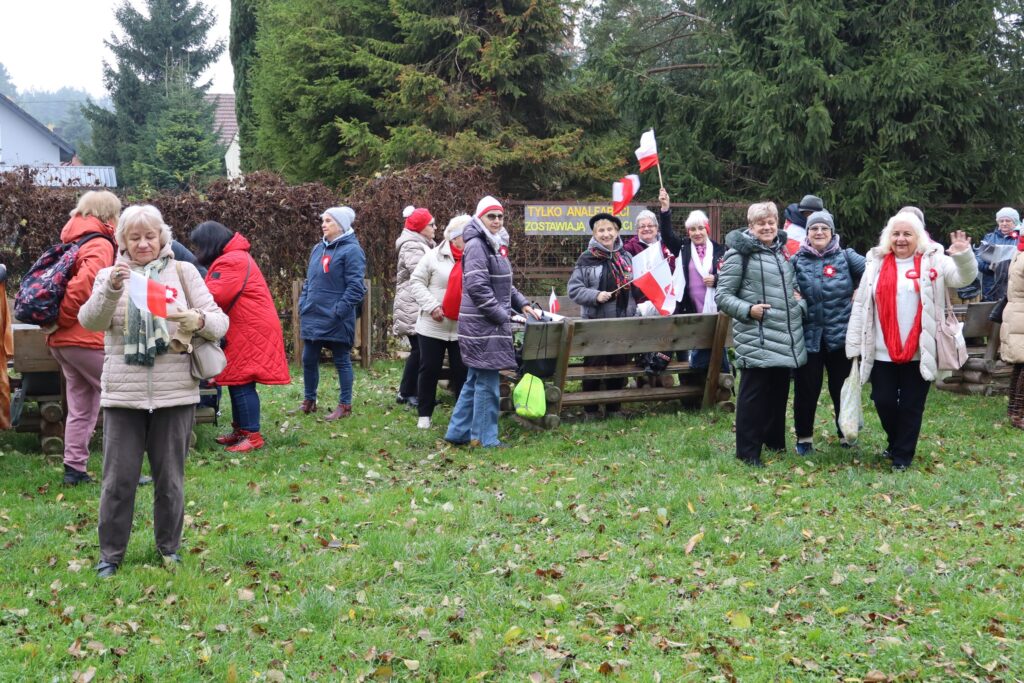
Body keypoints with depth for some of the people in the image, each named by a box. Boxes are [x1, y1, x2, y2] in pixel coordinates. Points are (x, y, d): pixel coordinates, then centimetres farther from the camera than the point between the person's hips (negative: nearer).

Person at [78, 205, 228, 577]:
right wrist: (111, 290, -30)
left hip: (174, 392, 0)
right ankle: (110, 553, 16)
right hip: (123, 393, 0)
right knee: (119, 479, 2)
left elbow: (220, 322, 0)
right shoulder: (110, 275, 5)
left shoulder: (183, 272, 4)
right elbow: (90, 321, -11)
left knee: (170, 477, 11)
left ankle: (169, 547, 27)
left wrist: (200, 320, -23)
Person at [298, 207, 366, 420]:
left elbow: (355, 287, -16)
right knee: (308, 360, 12)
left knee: (342, 361, 3)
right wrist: (303, 305, 10)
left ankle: (345, 406, 12)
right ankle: (309, 401, 26)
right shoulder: (318, 249, 14)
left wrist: (339, 311, -19)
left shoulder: (351, 250, -11)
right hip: (312, 317, 7)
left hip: (336, 320, -7)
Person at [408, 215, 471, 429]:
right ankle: (424, 414, 19)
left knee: (462, 372, 6)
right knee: (429, 370, 6)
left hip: (464, 328, 2)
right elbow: (417, 282, -3)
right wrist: (432, 306, -14)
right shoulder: (435, 256, -5)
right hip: (433, 326, -2)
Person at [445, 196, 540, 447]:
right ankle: (485, 438, 3)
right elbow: (478, 287, -21)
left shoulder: (494, 245, 17)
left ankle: (458, 432, 20)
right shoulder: (476, 246, -14)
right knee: (487, 382, -4)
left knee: (475, 380, 14)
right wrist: (503, 316, -17)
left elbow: (505, 285, 25)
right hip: (482, 325, -10)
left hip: (492, 324, 10)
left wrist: (522, 304, 11)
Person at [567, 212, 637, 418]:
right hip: (595, 322, -4)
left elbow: (632, 288, 18)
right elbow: (574, 289, -8)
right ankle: (590, 410, 12)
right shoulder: (586, 259, -5)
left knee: (619, 363, 9)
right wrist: (596, 295, -21)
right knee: (594, 365, 2)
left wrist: (633, 314, 12)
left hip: (622, 322, 4)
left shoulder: (625, 257, 9)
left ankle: (614, 408, 21)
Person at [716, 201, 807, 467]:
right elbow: (722, 295, -7)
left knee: (779, 390, 15)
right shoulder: (740, 254, -8)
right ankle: (748, 452, 3)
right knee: (754, 393, -4)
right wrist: (748, 310, -20)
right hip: (756, 337, -7)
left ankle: (775, 441, 30)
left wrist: (800, 303, 10)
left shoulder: (782, 251, 15)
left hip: (785, 335, 7)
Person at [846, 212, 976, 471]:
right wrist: (855, 344, 3)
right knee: (883, 401, 6)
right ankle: (896, 442, 32)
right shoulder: (876, 263, 7)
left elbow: (964, 277, -12)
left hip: (919, 352, -2)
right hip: (882, 351, 2)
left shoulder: (932, 261, 1)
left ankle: (903, 454, 18)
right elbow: (861, 305, 7)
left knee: (911, 405, 4)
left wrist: (964, 255, -33)